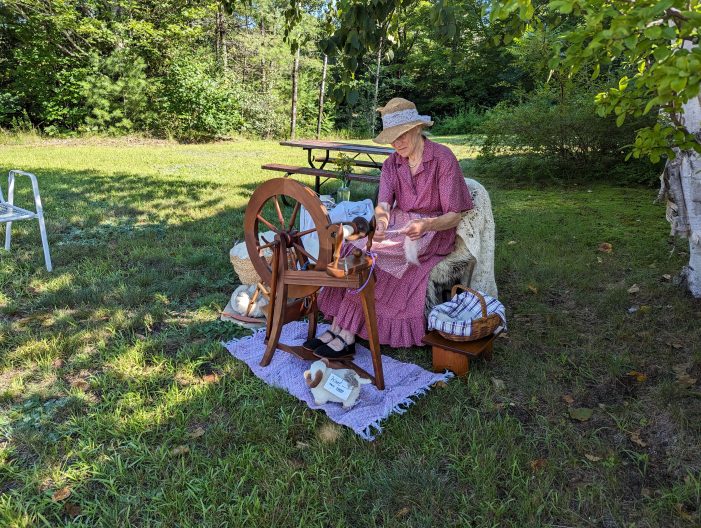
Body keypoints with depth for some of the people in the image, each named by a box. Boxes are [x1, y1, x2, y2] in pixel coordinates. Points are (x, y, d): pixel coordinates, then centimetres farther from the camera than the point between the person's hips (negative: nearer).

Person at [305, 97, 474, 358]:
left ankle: (344, 335, -21)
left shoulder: (443, 158, -9)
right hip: (398, 226, 5)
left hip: (433, 232, -5)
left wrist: (426, 224, -32)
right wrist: (380, 223, -34)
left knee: (372, 256, -27)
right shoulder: (391, 163, 6)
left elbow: (455, 216, -11)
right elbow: (383, 204, -9)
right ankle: (337, 330, -24)